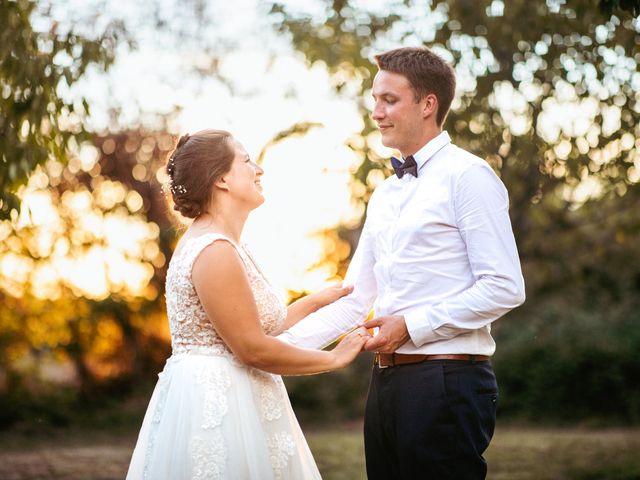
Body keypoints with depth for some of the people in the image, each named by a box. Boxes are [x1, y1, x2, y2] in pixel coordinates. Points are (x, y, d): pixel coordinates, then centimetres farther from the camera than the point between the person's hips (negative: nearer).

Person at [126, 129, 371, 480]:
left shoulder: (219, 244, 13)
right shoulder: (214, 251, -19)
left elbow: (257, 328, 14)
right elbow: (253, 349, -19)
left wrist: (318, 301, 19)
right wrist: (333, 359, -9)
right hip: (217, 407, -10)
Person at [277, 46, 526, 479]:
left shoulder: (467, 176, -6)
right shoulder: (385, 195, 17)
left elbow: (504, 289, -13)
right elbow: (355, 300, 18)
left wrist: (412, 326, -13)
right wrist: (280, 346, 8)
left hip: (447, 382, -7)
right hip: (388, 379, 7)